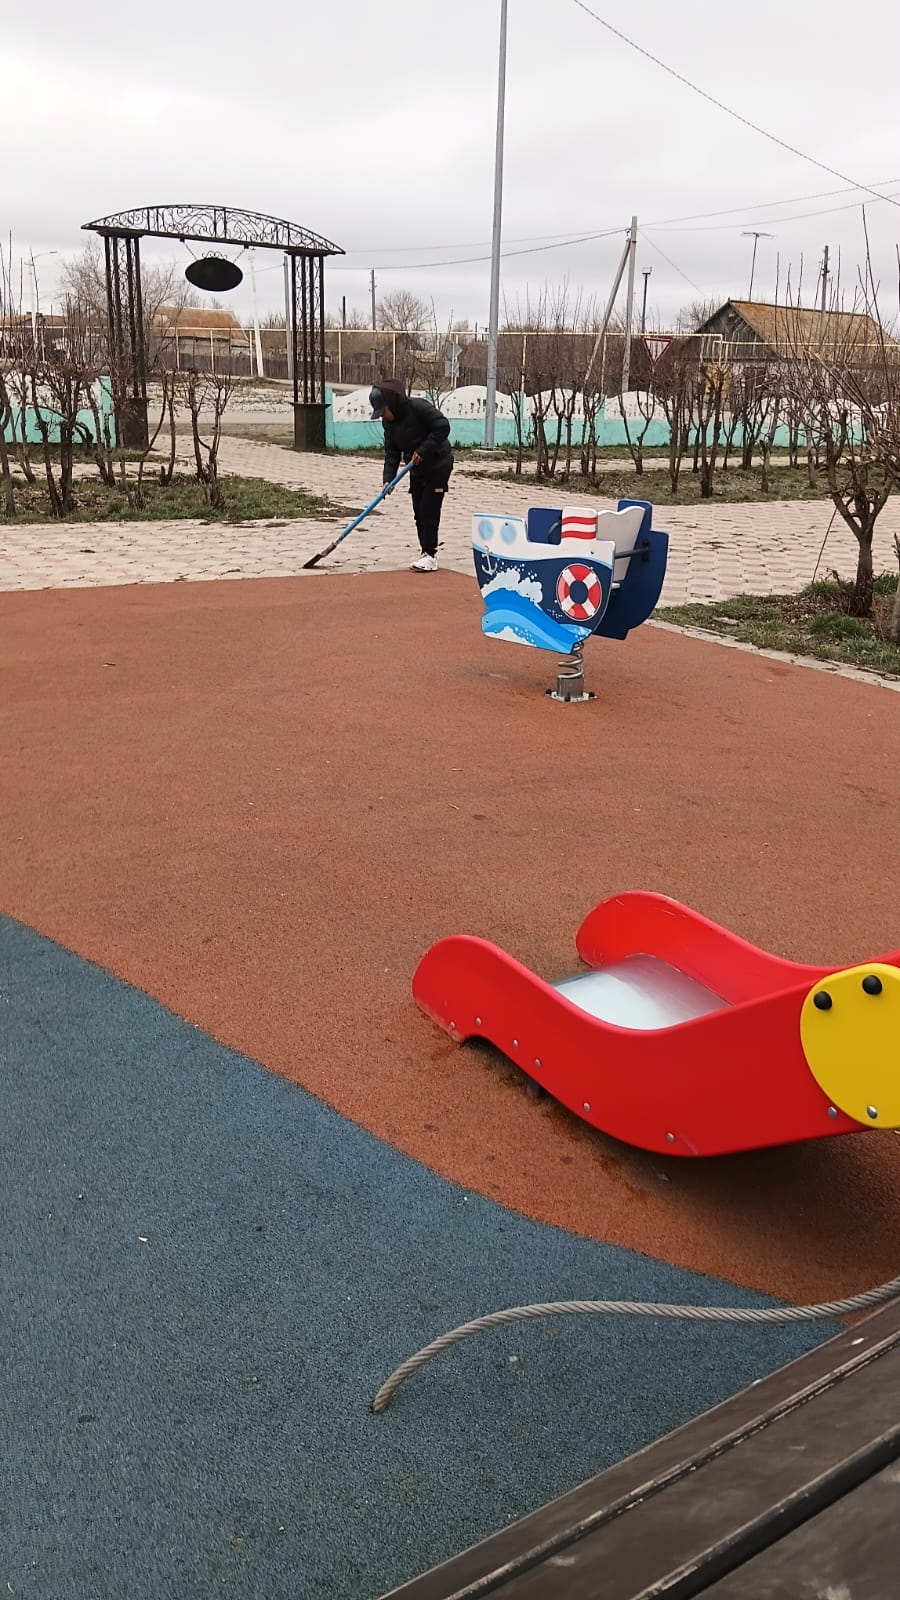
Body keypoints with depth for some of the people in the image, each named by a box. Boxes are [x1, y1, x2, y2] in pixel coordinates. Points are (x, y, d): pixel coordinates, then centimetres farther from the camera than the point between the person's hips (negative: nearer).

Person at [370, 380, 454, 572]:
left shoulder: (417, 407, -23)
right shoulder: (388, 422, 0)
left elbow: (443, 427, -26)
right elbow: (391, 451, 0)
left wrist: (423, 450, -27)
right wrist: (388, 478, -13)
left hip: (438, 465, -8)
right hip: (417, 470, 8)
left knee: (429, 509, -12)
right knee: (419, 512, 7)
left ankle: (431, 556, -9)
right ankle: (426, 552, 15)